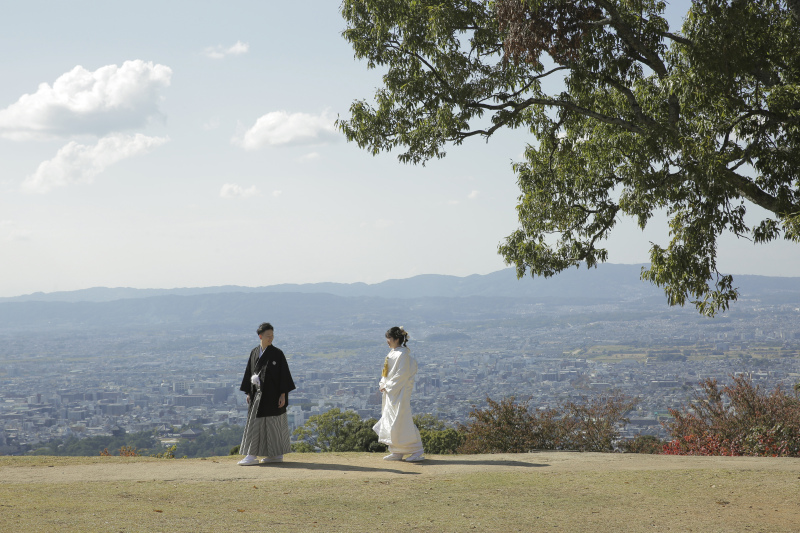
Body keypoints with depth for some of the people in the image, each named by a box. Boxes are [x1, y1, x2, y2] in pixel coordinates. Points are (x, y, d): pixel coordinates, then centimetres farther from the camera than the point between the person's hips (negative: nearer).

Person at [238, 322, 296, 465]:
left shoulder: (277, 353, -5)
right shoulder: (254, 353, 8)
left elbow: (284, 374, -6)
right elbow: (249, 372, 11)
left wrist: (283, 394, -12)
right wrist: (249, 393, 7)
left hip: (272, 393, -5)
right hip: (258, 393, 5)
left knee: (275, 424, -2)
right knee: (255, 422, 4)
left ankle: (278, 454, 5)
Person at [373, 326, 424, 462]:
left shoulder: (402, 354, -16)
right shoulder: (393, 353, 13)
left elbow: (402, 374, -20)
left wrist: (387, 386, -16)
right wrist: (382, 383, 3)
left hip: (400, 392, -10)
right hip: (391, 393, 10)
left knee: (401, 422, -10)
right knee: (390, 421, 11)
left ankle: (417, 451, -5)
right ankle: (397, 452, 16)